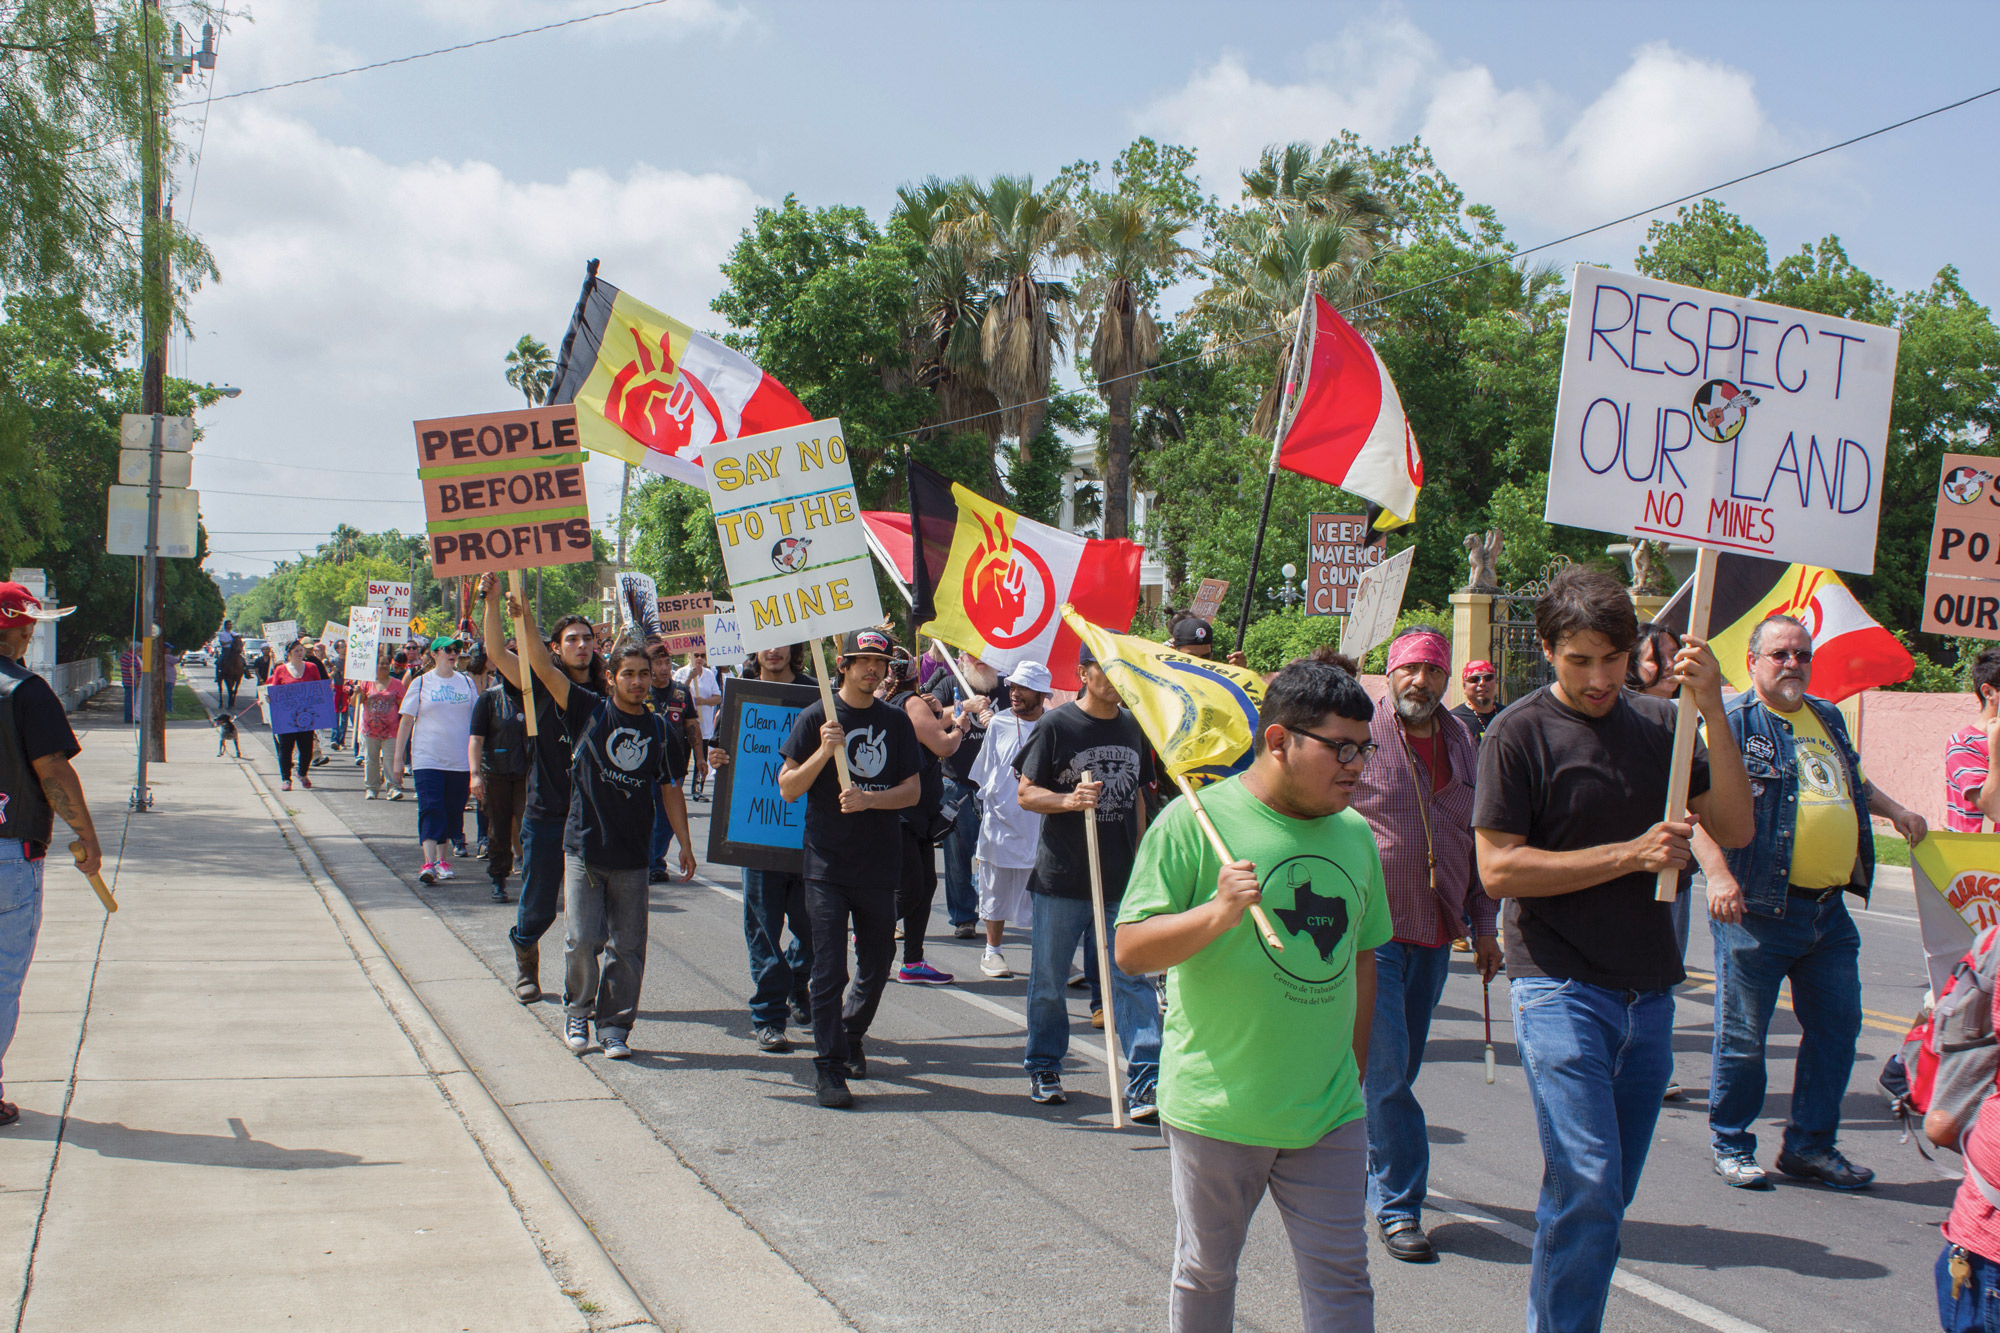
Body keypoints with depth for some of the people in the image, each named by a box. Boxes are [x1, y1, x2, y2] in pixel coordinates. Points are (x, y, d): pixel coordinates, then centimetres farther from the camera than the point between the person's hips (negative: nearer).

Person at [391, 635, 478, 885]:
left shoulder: (466, 683, 9)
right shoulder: (422, 683, 2)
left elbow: (475, 721, 14)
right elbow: (406, 721, 3)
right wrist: (398, 759, 0)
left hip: (460, 760, 3)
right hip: (428, 759, -3)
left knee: (453, 810, 6)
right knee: (430, 808, -11)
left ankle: (442, 859, 17)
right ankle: (429, 862, -17)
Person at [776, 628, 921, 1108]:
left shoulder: (896, 721, 8)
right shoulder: (817, 717, -1)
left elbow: (912, 790, 5)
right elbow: (788, 787, -3)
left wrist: (869, 799, -13)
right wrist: (825, 751, -18)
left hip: (880, 861, 4)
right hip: (828, 860, -3)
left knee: (877, 962, 13)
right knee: (829, 967, -7)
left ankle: (850, 1034, 37)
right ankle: (829, 1067, -1)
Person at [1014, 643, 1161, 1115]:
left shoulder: (1133, 727, 10)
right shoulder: (1056, 725, -5)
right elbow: (1026, 794, -4)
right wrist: (1069, 800, -22)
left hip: (1121, 881, 3)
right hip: (1062, 878, -3)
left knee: (1133, 979, -4)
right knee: (1049, 980, 9)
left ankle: (1144, 1085, -4)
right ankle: (1043, 1069, 26)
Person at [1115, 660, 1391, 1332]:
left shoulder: (1356, 834, 7)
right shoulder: (1194, 821, -10)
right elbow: (1130, 950, -12)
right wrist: (1217, 914, -27)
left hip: (1330, 1112, 4)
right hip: (1217, 1110, -4)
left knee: (1341, 1279, 6)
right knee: (1205, 1275, 13)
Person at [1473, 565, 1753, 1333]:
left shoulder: (1660, 725, 7)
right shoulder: (1521, 733, -5)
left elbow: (1734, 830, 2)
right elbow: (1497, 868, -11)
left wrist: (1713, 713, -9)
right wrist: (1631, 854, -14)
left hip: (1648, 993, 5)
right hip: (1560, 987, -5)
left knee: (1611, 1192, 11)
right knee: (1587, 1184, -13)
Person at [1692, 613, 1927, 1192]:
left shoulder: (1827, 718, 17)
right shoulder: (1732, 720, -7)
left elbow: (1852, 780, 35)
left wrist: (1895, 810, 18)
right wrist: (1717, 874, -28)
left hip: (1829, 909, 7)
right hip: (1758, 909, -7)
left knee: (1836, 1029, 11)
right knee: (1743, 1035, 1)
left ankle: (1811, 1144, 24)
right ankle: (1730, 1145, 16)